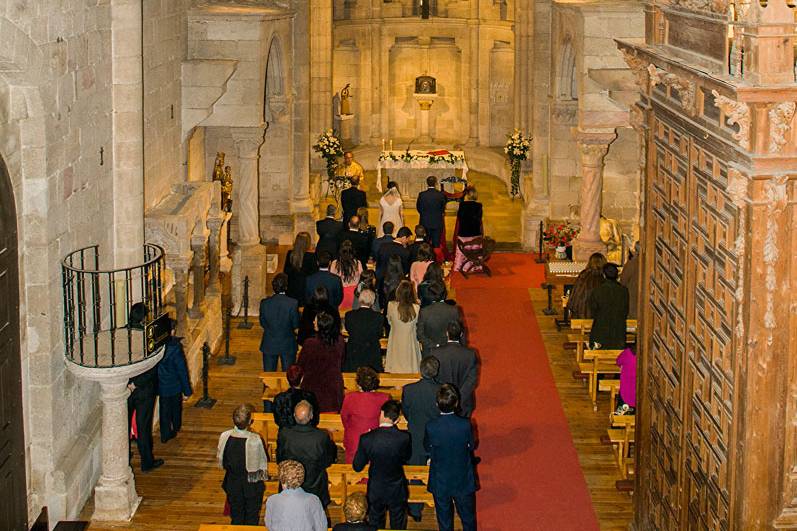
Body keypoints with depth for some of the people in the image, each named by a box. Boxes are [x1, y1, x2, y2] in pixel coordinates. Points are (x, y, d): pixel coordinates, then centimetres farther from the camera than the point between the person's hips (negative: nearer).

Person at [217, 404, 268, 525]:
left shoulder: (225, 437, -18)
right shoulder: (256, 440, -28)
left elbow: (220, 461, -3)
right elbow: (263, 463, -15)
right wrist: (264, 475, 6)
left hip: (232, 483, 3)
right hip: (252, 484, -3)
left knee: (236, 516, 22)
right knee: (252, 518, 19)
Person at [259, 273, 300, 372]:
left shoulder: (264, 303, -12)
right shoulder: (293, 303, -17)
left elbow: (262, 323, -1)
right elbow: (296, 325, -8)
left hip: (269, 345, 1)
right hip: (288, 345, -1)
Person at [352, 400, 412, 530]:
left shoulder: (366, 439, -25)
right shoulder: (404, 437, -23)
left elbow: (357, 467, -12)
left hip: (375, 490, 0)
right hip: (397, 490, 0)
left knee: (375, 524, 23)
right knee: (398, 524, 23)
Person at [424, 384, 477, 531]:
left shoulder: (431, 427, -23)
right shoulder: (465, 425, -22)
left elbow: (427, 448, -5)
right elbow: (471, 446, -6)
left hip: (440, 482, 0)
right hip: (463, 480, 0)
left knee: (444, 519, 18)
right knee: (468, 517, 21)